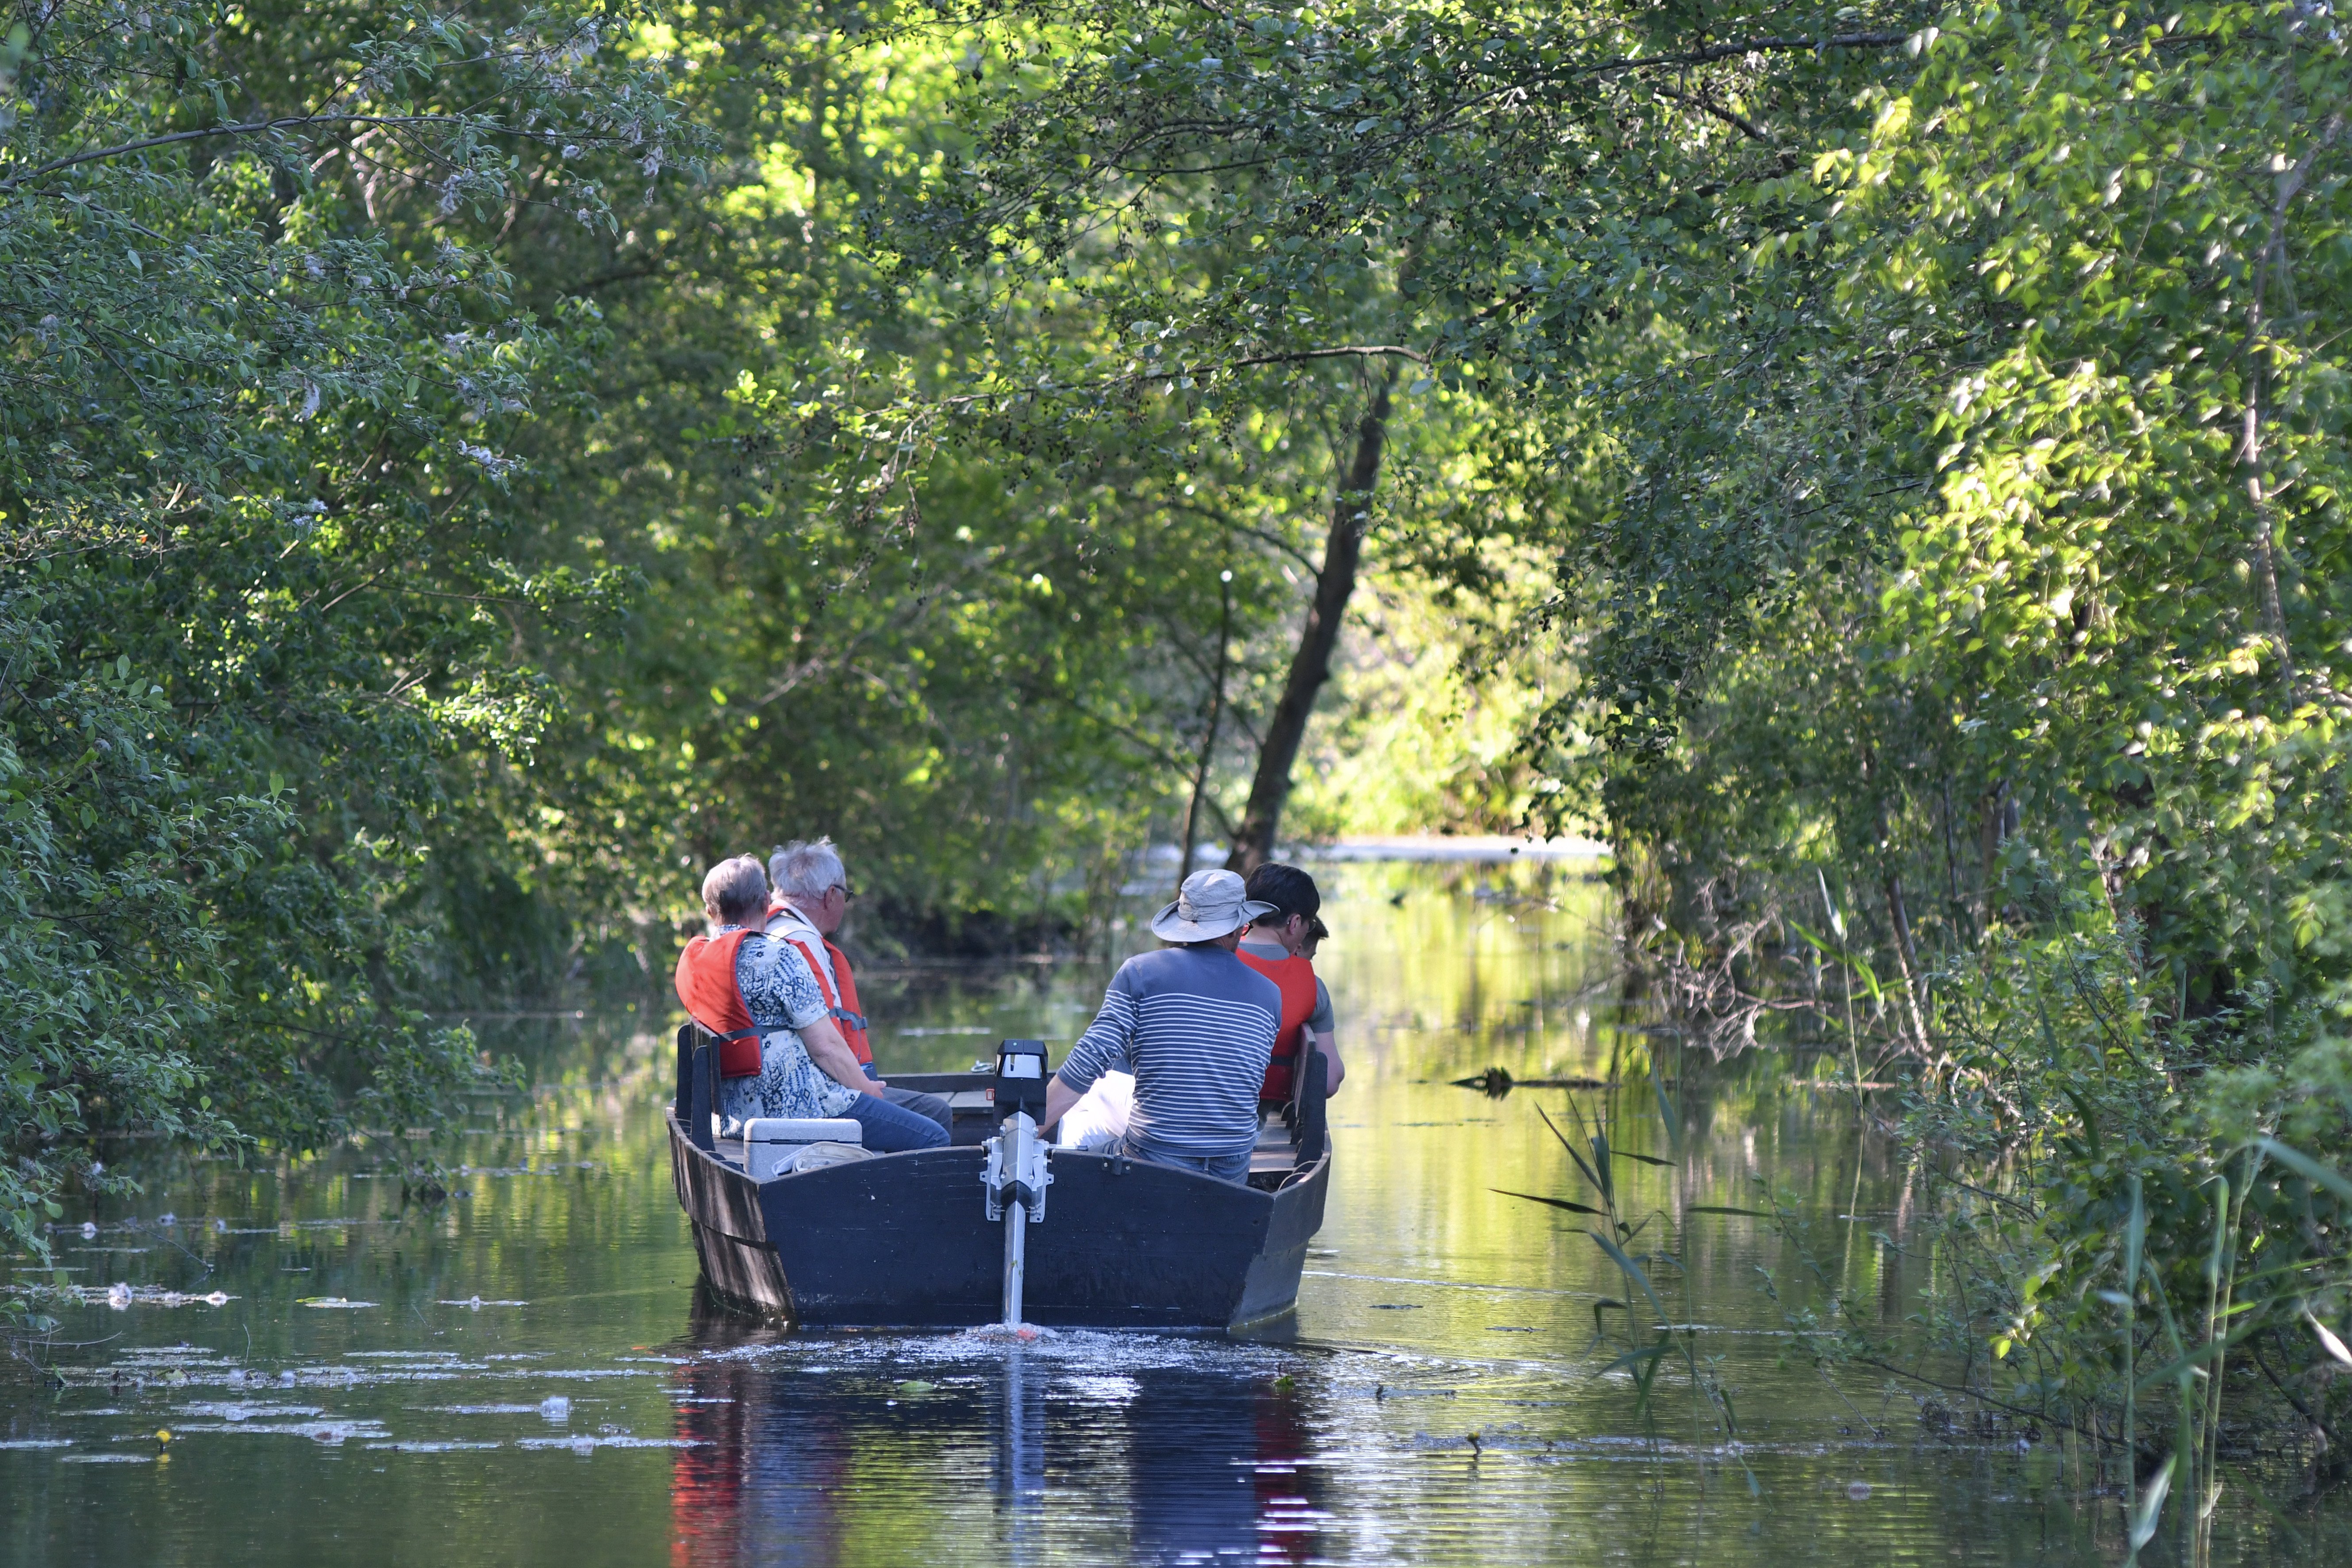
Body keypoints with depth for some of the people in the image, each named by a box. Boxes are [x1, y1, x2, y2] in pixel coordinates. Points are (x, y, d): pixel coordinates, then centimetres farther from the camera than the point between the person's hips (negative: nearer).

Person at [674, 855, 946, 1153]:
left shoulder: (690, 960, 10)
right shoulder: (775, 958, -15)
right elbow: (825, 1045, -15)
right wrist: (867, 1088, 2)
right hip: (805, 1106, -9)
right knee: (932, 1138, -2)